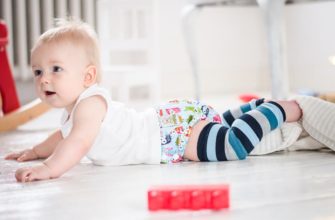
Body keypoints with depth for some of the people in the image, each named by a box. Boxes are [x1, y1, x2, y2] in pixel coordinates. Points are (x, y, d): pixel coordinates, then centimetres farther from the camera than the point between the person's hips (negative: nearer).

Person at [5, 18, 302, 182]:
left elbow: (78, 142, -40)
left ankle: (284, 110, -7)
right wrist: (35, 151, 29)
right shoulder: (73, 109, 10)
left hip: (179, 130, -10)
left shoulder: (90, 102, -23)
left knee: (233, 145, -24)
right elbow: (63, 136, 33)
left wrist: (49, 169, -48)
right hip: (168, 120, 10)